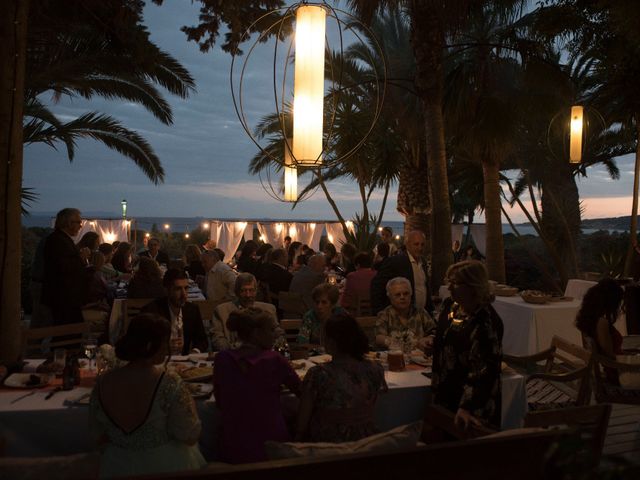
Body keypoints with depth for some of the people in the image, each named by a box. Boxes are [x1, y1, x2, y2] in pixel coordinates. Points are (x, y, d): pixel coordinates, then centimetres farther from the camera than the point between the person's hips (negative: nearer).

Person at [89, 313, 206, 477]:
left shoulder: (102, 383, -14)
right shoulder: (169, 384, -27)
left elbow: (100, 437, -1)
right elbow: (190, 437, -19)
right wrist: (188, 401, -5)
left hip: (117, 468, 3)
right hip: (165, 466, -3)